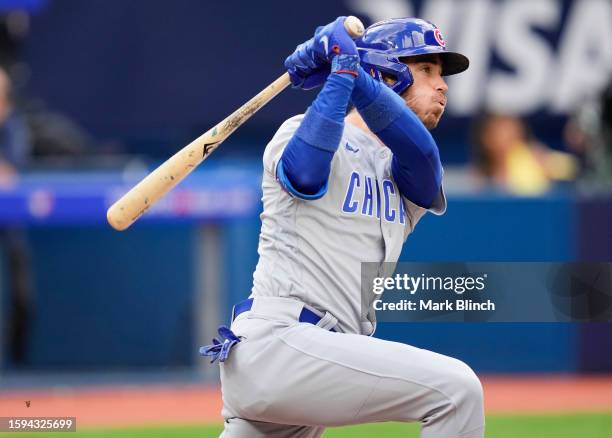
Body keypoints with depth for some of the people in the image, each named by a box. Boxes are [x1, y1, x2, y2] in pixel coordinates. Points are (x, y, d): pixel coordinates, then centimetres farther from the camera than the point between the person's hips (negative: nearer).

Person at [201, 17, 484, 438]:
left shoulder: (412, 177, 21)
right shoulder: (301, 130, 3)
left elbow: (419, 150, -5)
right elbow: (305, 173, -23)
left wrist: (354, 74, -17)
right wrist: (341, 73, -16)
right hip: (274, 340, -9)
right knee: (456, 387, -18)